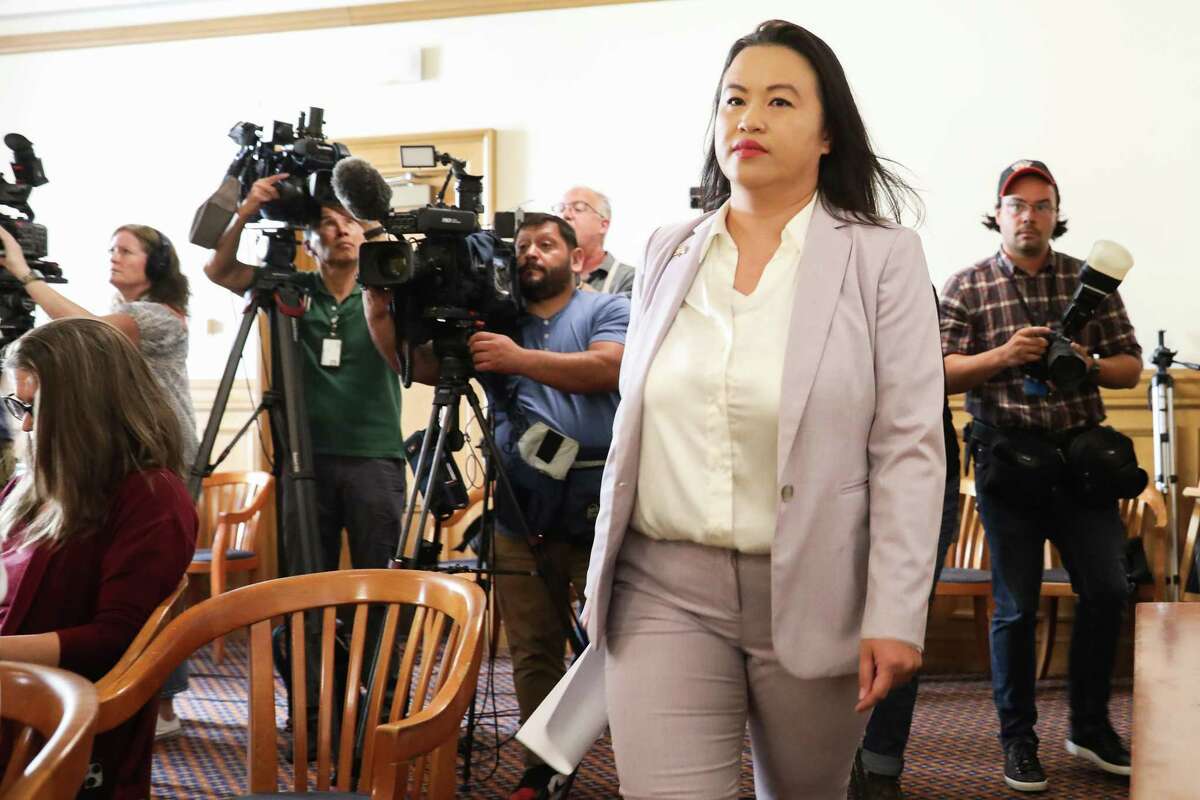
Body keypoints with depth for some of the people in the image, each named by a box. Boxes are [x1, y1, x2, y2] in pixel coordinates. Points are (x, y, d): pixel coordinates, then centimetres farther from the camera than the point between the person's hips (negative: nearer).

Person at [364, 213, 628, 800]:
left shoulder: (607, 310, 8)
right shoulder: (494, 319, 16)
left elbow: (607, 368, -12)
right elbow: (421, 365, 6)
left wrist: (520, 359, -18)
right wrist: (381, 311, -10)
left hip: (598, 505, -3)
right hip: (522, 510, 3)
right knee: (532, 651, 7)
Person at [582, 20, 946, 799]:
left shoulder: (883, 258, -3)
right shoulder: (668, 253, 8)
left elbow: (909, 448, -7)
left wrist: (896, 614, -12)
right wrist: (604, 573, 13)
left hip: (812, 593, -2)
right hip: (662, 588, 2)